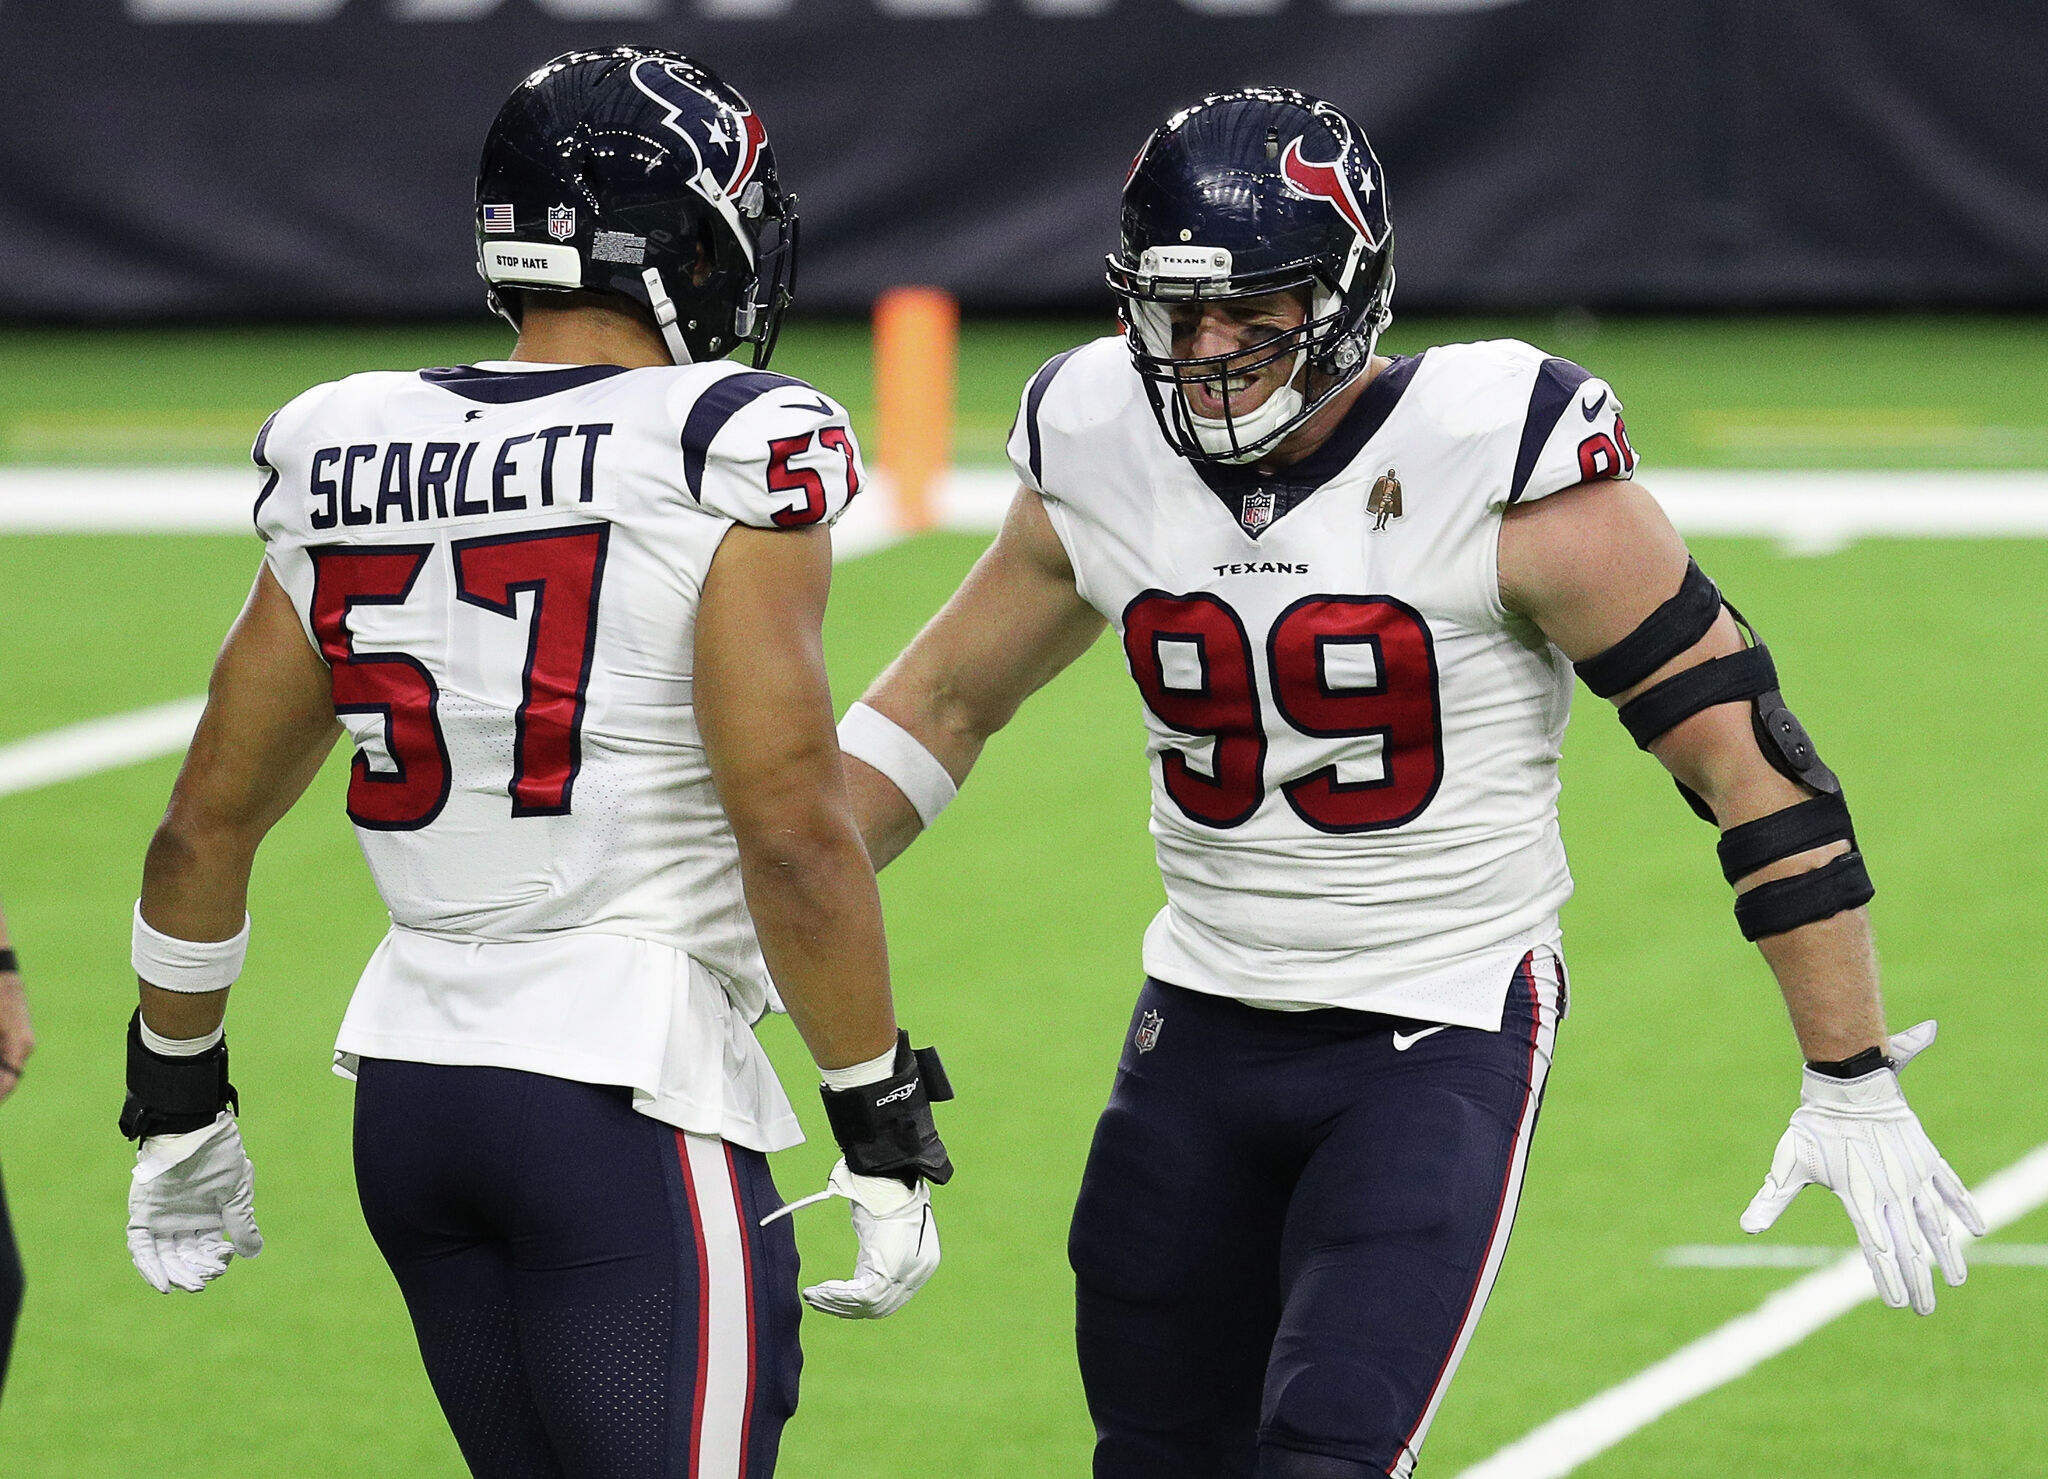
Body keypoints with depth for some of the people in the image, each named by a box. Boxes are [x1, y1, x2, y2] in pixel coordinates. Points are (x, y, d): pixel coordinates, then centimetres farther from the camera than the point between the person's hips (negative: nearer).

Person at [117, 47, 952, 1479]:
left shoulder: (346, 459, 10)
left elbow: (208, 826, 16)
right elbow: (792, 832, -15)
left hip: (406, 1090, 7)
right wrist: (882, 1124, -7)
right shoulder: (730, 460, -9)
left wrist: (177, 1094, 27)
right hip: (626, 1092, -7)